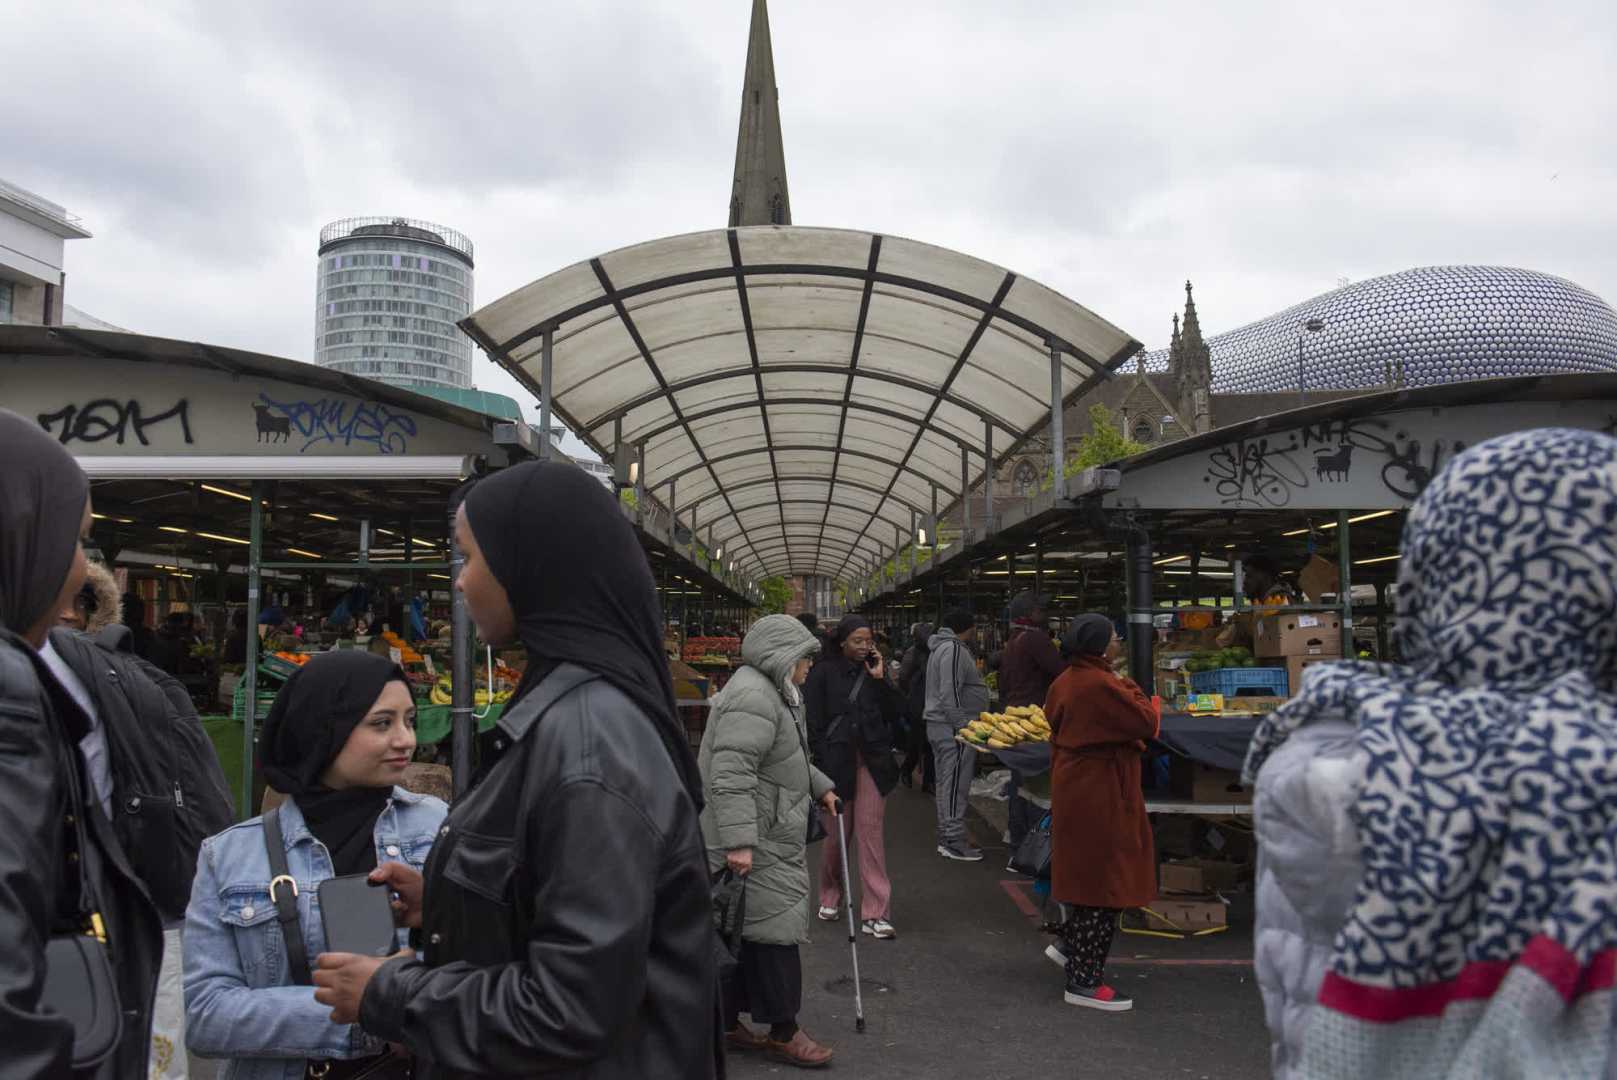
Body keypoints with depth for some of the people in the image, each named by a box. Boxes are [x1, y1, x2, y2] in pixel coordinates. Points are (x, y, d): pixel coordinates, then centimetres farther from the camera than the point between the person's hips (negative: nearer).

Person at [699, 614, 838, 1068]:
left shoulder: (771, 692, 18)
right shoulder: (753, 697, -20)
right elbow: (732, 775, -28)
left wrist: (820, 787, 34)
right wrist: (739, 842, -31)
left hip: (767, 839, 11)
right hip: (755, 844, -11)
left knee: (742, 933, 15)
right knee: (775, 929, -2)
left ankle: (728, 1025, 24)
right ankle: (783, 1033, 10)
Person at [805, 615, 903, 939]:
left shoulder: (875, 670, 8)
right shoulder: (823, 672, -2)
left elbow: (895, 713, 4)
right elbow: (814, 721, -3)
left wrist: (880, 679, -6)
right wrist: (822, 763, -9)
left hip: (872, 760, 2)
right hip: (837, 760, -2)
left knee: (871, 833, -4)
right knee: (835, 833, 9)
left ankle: (875, 914, -1)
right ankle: (830, 897, 32)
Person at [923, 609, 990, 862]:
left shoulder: (943, 648, 18)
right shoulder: (954, 650, -16)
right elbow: (950, 696, -22)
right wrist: (965, 728, -21)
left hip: (940, 726, 11)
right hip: (953, 728, -11)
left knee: (947, 784, 15)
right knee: (955, 786, -6)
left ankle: (947, 838, 22)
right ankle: (954, 842, -1)